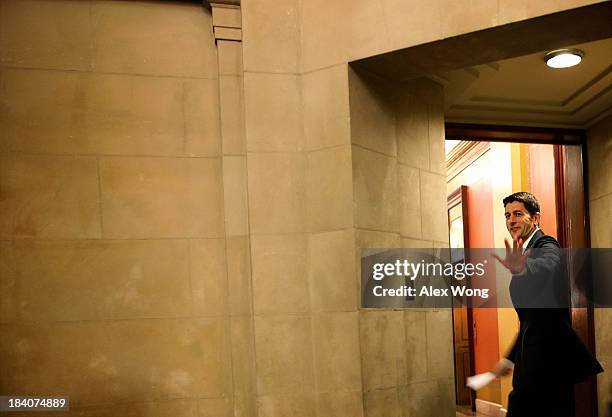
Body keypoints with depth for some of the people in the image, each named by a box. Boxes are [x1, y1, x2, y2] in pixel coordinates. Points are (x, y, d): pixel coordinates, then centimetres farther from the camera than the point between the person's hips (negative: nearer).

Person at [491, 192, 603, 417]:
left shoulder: (546, 245, -9)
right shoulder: (526, 252, 19)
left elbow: (546, 267, -37)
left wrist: (521, 268, -59)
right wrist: (509, 359, 24)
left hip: (548, 360, -9)